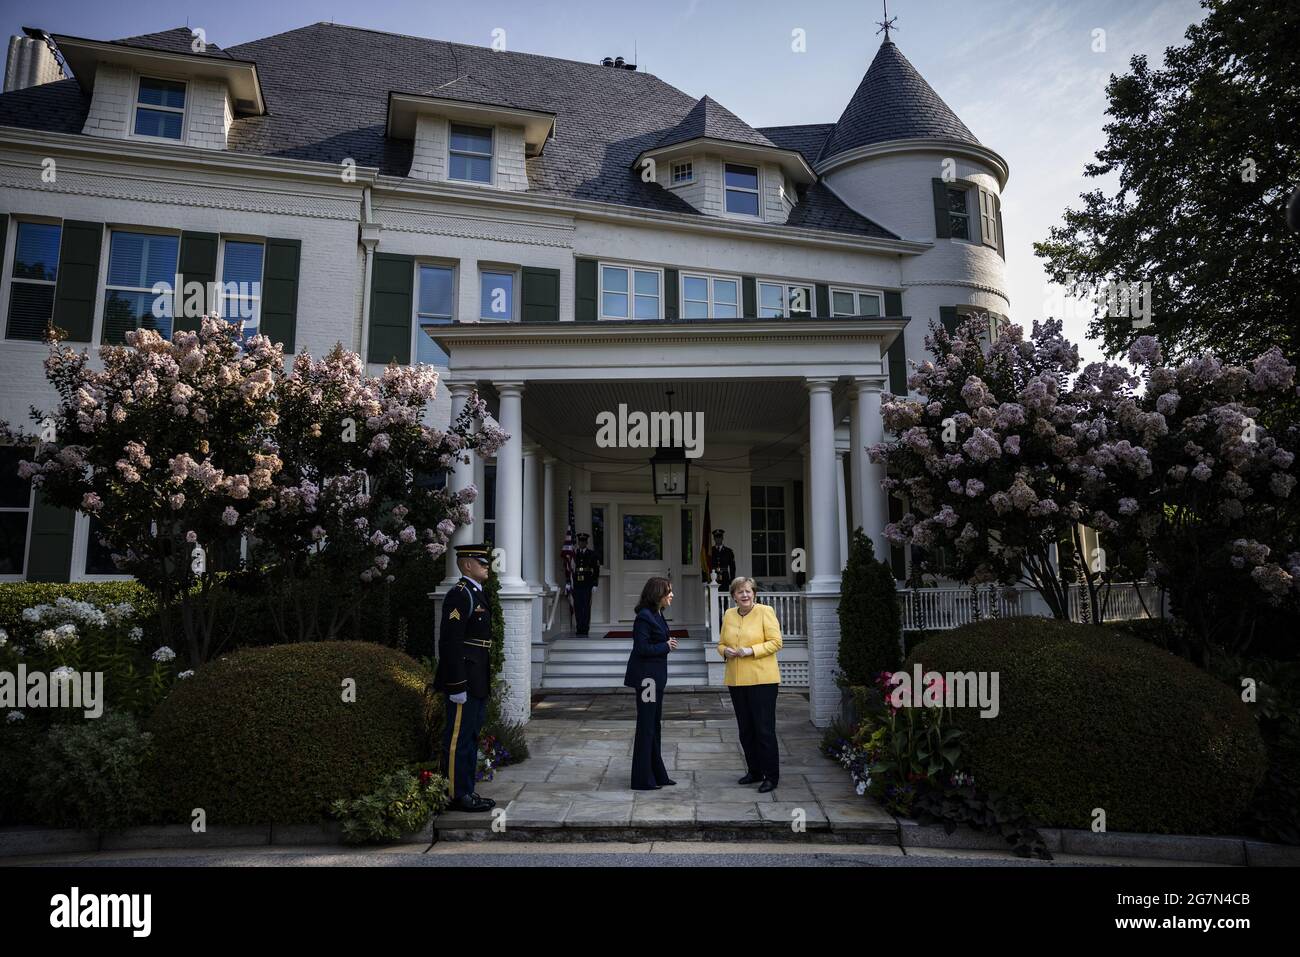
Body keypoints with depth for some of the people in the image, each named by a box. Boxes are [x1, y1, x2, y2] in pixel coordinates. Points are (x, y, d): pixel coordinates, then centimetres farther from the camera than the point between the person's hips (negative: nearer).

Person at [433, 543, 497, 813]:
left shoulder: (477, 593, 16)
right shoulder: (459, 595, -15)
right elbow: (449, 642, -21)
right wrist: (457, 686, -23)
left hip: (478, 682, 10)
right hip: (465, 681, -10)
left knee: (471, 738, 16)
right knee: (458, 739, -1)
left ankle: (466, 792, 25)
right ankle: (456, 796, 8)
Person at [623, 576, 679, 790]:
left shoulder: (657, 615, 12)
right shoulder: (644, 617, -18)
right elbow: (642, 648, -22)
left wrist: (667, 644, -1)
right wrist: (666, 646, -13)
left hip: (655, 676, 10)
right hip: (646, 676, -10)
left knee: (655, 725, 16)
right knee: (646, 726, -2)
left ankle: (657, 775, 27)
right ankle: (643, 779, 8)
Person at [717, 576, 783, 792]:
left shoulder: (765, 611, -4)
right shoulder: (728, 615, 11)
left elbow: (775, 642, -9)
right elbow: (721, 643, 17)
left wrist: (751, 650, -18)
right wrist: (725, 651, -5)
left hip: (762, 679, -5)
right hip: (736, 680, 6)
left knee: (764, 729, -3)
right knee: (745, 729, 12)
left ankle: (771, 776, 7)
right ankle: (754, 771, 26)